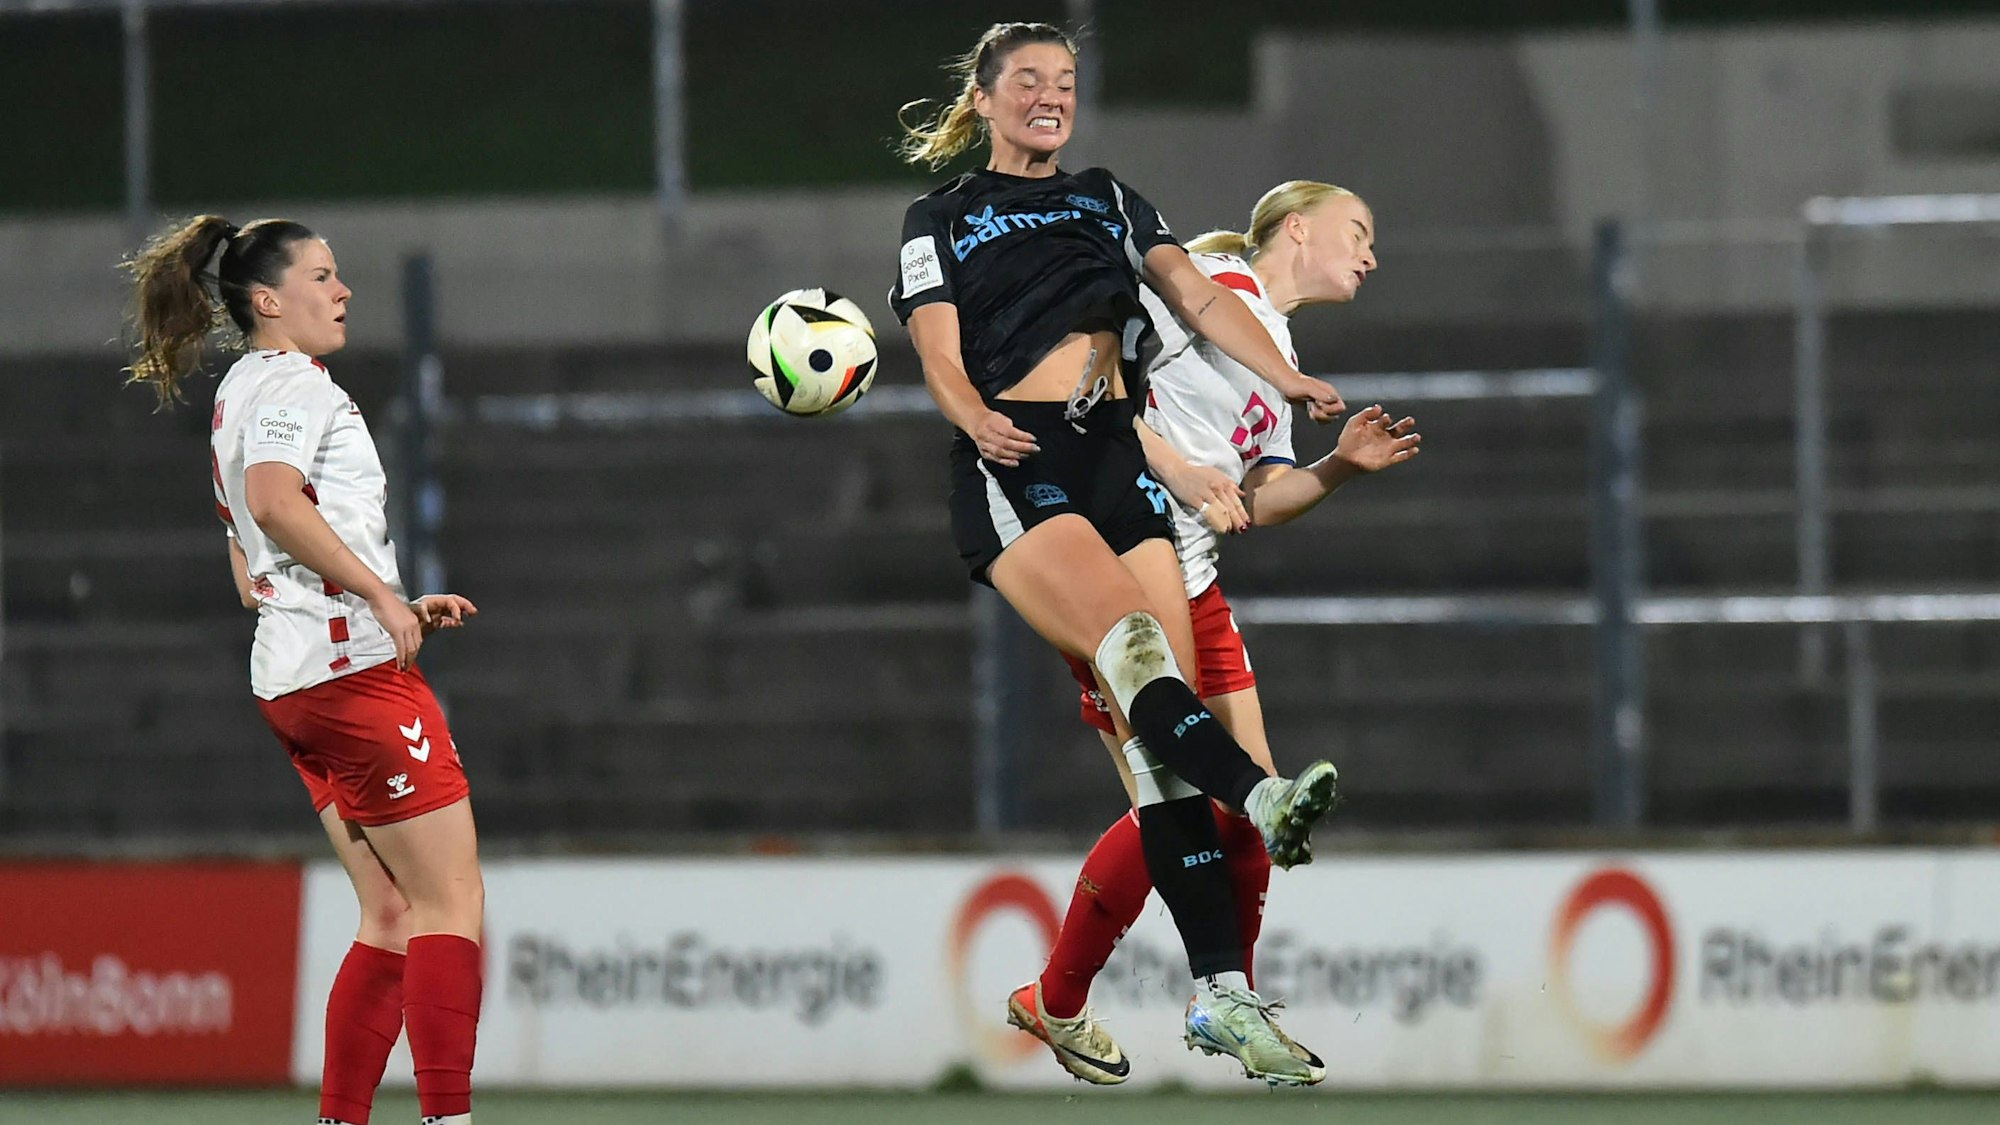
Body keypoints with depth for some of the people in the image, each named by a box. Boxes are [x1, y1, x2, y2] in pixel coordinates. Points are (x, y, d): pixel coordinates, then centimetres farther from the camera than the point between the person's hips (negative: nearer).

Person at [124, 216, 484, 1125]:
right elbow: (276, 500, -25)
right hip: (352, 666, -10)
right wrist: (381, 595, -22)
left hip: (288, 676, 10)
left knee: (393, 914, 9)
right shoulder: (292, 382, -6)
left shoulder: (239, 396, 24)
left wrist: (394, 610, 23)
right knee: (452, 898, -10)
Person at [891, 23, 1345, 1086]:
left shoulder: (1109, 200, 25)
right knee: (1130, 638, -30)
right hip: (1017, 461, -3)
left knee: (1159, 701, -10)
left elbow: (1198, 298, 14)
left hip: (1117, 448, 3)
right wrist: (977, 421, -20)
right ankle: (1260, 799, -51)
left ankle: (1222, 992, -16)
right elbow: (942, 360, 3)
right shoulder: (942, 219, 14)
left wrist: (1289, 378, -4)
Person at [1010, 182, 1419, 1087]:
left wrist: (1340, 467, 0)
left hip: (1190, 587, 9)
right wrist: (1175, 468, -23)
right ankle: (1056, 1005, 5)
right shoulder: (1213, 285, -7)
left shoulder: (1276, 351, 21)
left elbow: (1258, 501, 17)